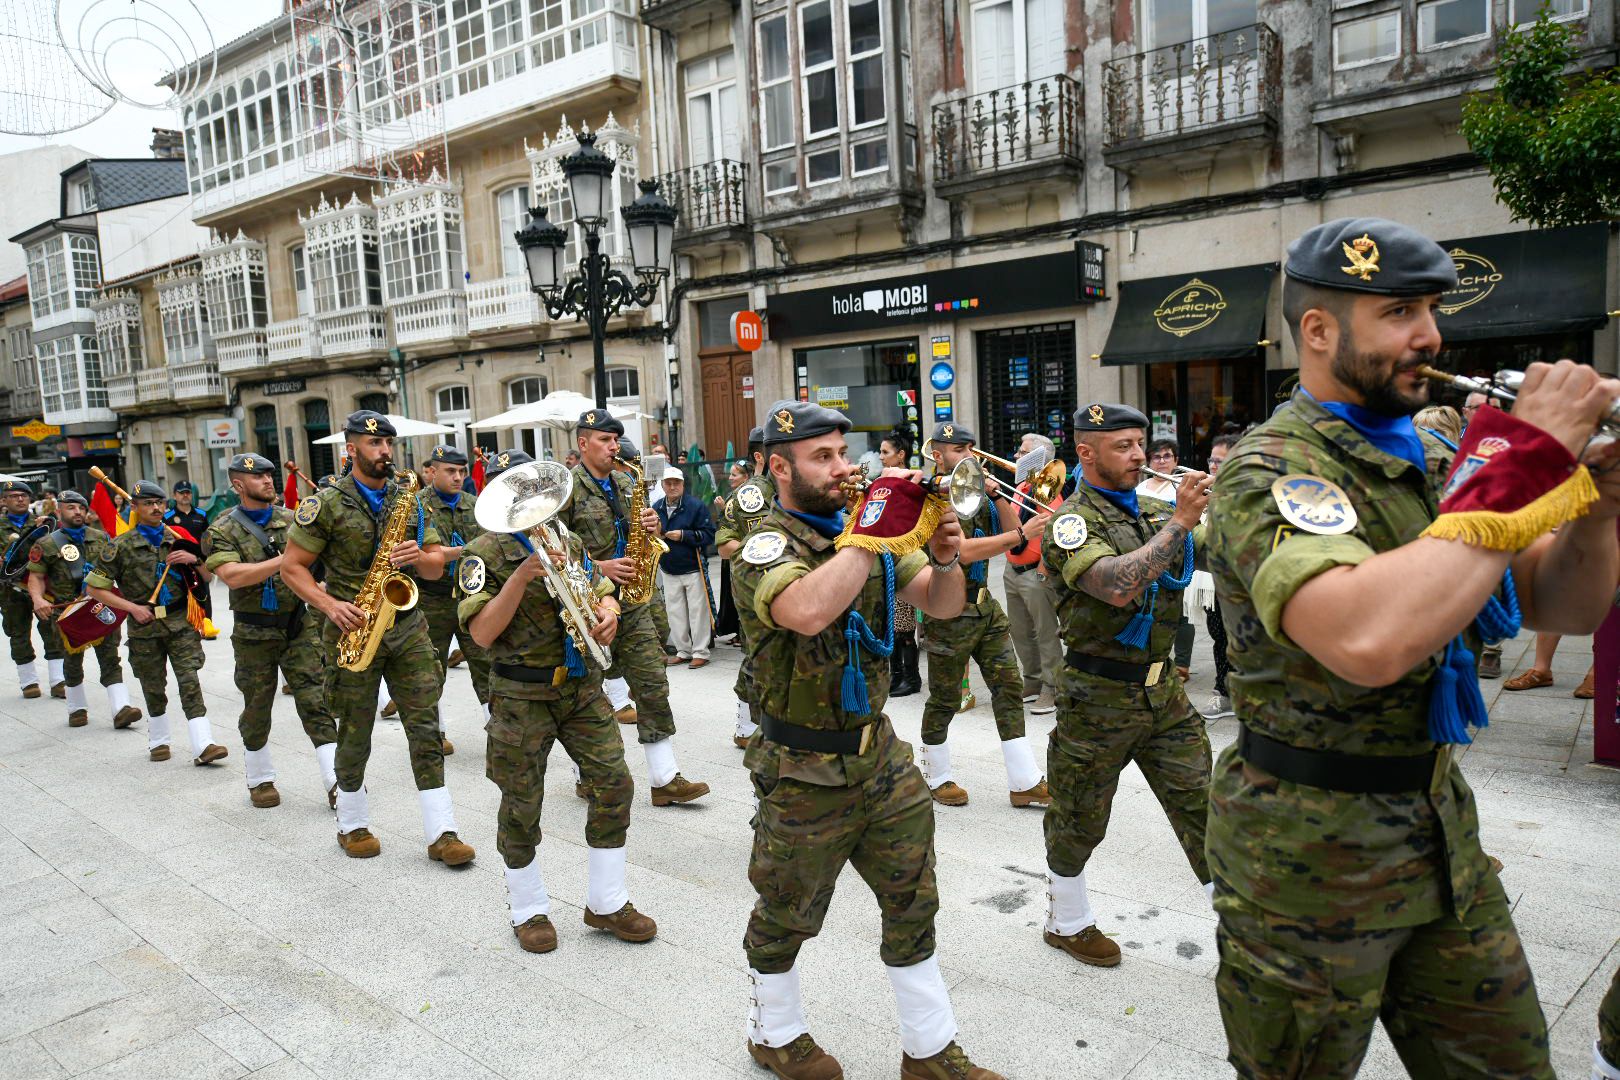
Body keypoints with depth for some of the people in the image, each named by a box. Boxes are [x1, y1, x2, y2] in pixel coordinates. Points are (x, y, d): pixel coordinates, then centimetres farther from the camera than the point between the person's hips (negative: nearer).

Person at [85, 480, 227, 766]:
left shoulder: (178, 539, 7)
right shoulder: (121, 546, -1)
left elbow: (207, 578, 13)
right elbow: (94, 587, 0)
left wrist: (196, 559, -8)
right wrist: (132, 607, -9)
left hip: (181, 623, 1)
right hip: (145, 626, -1)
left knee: (190, 682, -9)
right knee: (154, 688, 12)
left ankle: (203, 745, -14)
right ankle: (158, 741, 31)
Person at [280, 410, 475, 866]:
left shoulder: (409, 500, 10)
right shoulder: (327, 504, -3)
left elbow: (437, 566, 11)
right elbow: (291, 567, -2)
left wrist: (420, 556, -12)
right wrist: (331, 606, -16)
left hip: (407, 626, 3)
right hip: (354, 628, -3)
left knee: (425, 727, -1)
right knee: (355, 733, 8)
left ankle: (441, 833, 3)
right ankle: (352, 825, 28)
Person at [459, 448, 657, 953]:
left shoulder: (567, 540, 11)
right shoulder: (483, 553, -6)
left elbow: (601, 590, 16)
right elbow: (481, 633, -14)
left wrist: (608, 610, -8)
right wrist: (523, 575, -24)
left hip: (582, 684, 5)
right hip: (522, 696, -4)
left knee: (614, 784, 1)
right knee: (521, 806, 6)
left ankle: (606, 902, 17)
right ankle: (529, 910, 26)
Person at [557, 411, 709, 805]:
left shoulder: (624, 484, 13)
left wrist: (650, 527, -1)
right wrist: (598, 567, -20)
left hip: (632, 599, 6)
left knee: (652, 684, 0)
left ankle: (664, 779, 4)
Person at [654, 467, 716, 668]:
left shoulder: (696, 506, -8)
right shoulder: (657, 508, 6)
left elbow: (709, 534, -12)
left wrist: (683, 536, -20)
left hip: (693, 569, -5)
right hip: (669, 571, 5)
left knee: (698, 611, 0)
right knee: (675, 613, 9)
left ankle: (700, 652, 9)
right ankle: (683, 650, 20)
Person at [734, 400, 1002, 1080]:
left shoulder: (864, 529, 2)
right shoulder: (768, 545, -17)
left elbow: (942, 606, 1)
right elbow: (807, 612, -40)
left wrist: (945, 558, -19)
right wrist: (873, 532, -35)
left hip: (880, 752, 6)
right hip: (806, 769, -6)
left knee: (914, 901, 15)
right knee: (789, 914, 14)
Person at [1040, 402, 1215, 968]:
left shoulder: (1155, 511, 8)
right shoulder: (1071, 523, -13)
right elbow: (1118, 585, -30)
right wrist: (1180, 522, -28)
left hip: (1163, 688, 5)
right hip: (1099, 696, -5)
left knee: (1203, 808, 7)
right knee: (1079, 821, 12)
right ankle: (1067, 922, 33)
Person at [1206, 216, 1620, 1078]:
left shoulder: (1430, 462, 7)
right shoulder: (1270, 470, -19)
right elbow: (1369, 642, -38)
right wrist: (1522, 461, -28)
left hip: (1440, 835, 7)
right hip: (1310, 860, -7)